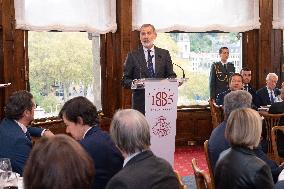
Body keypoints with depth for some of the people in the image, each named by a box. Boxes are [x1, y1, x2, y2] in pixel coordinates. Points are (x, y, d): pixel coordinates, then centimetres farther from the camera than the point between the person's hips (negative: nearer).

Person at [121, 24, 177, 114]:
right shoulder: (132, 56, 6)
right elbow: (125, 80, 4)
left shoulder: (164, 54, 12)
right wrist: (133, 83, -17)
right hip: (140, 103, -1)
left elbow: (171, 75, 12)